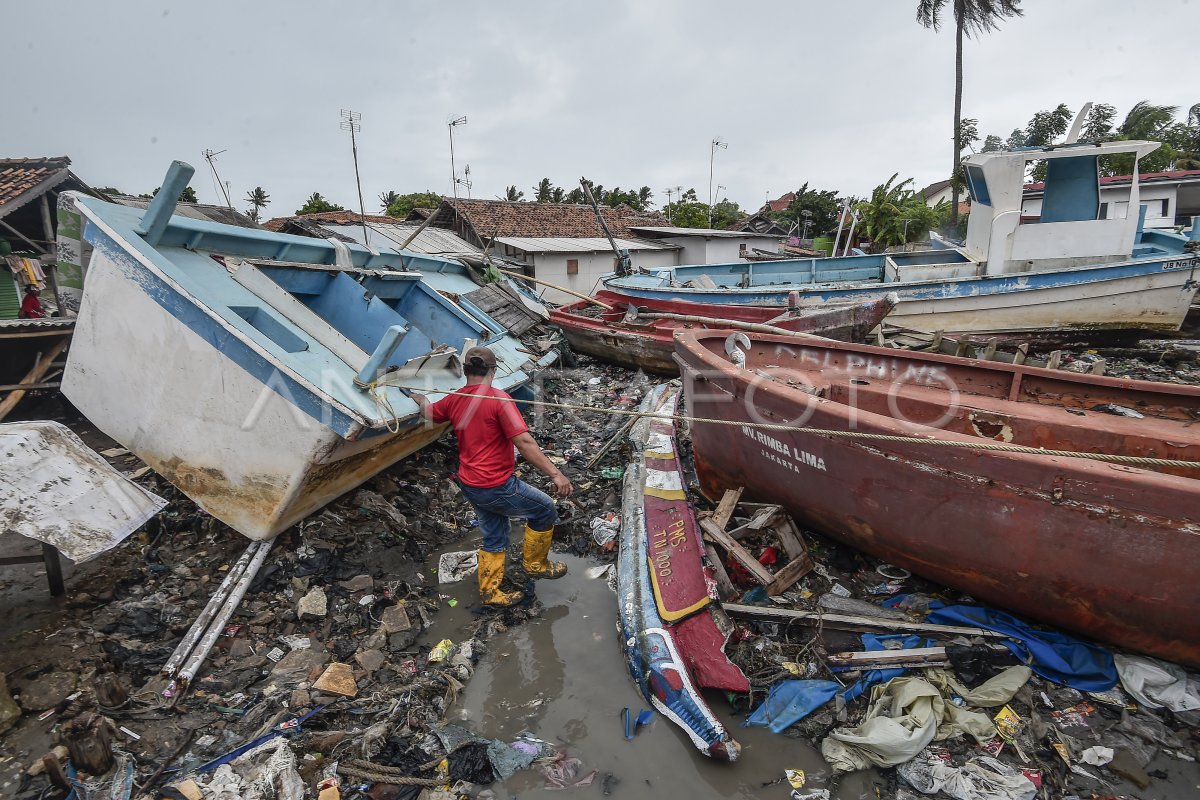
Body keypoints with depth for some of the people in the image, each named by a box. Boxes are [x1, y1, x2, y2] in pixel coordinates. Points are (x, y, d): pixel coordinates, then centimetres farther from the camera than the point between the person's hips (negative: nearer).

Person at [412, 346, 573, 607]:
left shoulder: (454, 400, 2)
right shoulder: (499, 399, -20)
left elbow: (429, 413, 24)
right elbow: (525, 442, -26)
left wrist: (421, 399, 47)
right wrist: (555, 473, -26)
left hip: (470, 486, 8)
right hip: (497, 486, -8)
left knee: (494, 537, 23)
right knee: (545, 510, 13)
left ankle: (489, 591, 35)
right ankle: (536, 564, 27)